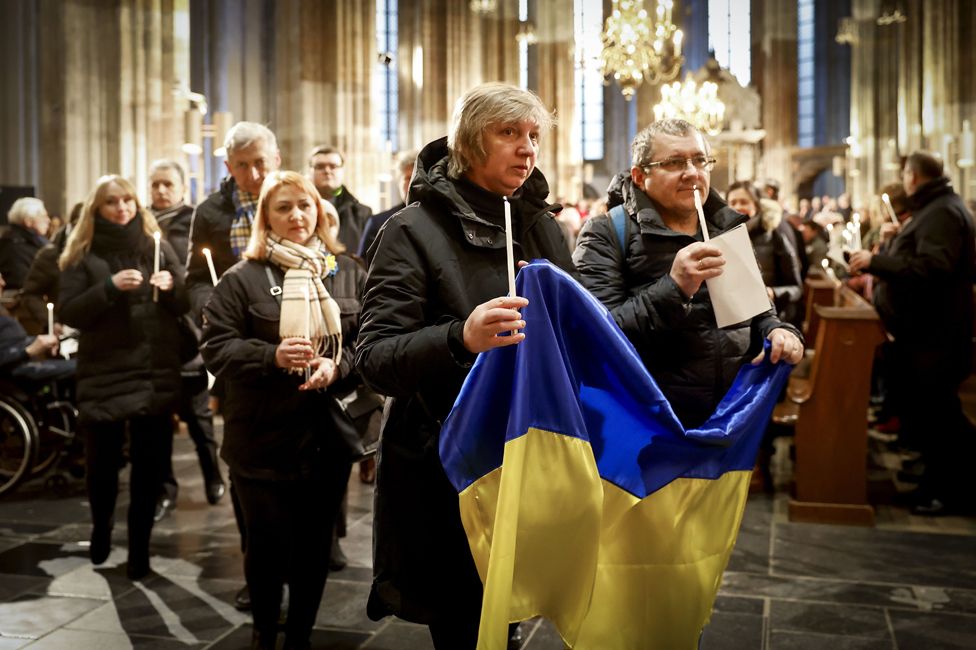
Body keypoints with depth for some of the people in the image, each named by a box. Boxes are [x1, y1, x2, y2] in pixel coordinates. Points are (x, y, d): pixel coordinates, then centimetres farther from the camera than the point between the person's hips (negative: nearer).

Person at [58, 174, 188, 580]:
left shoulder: (157, 246, 7)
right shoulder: (83, 254, 1)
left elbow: (184, 305, 8)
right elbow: (69, 313, -7)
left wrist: (171, 286, -13)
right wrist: (110, 287, -20)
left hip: (156, 373, 1)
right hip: (104, 375, -1)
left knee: (149, 463, 4)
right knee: (103, 461, 8)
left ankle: (139, 546, 19)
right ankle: (101, 528, 36)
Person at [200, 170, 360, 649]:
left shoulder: (348, 273, 6)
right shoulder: (242, 278, -2)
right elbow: (216, 348, -6)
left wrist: (336, 365, -14)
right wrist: (272, 356, -21)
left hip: (328, 435, 2)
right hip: (263, 438, -2)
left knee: (314, 544, 12)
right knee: (267, 544, 5)